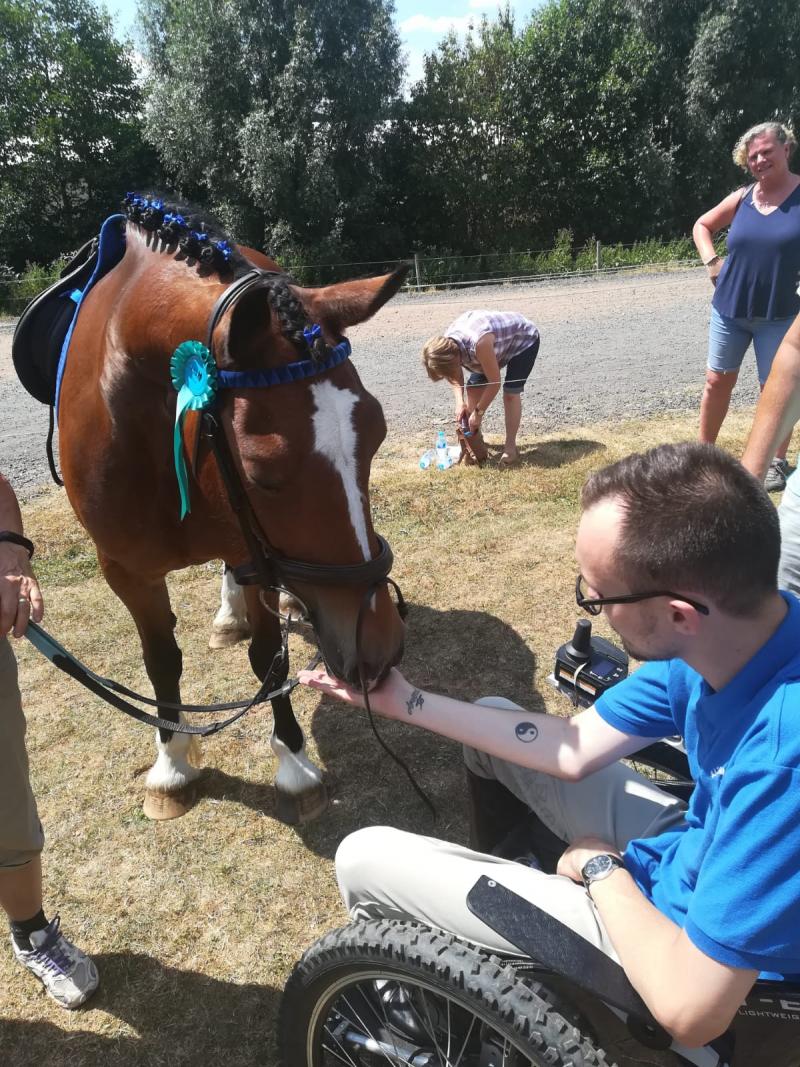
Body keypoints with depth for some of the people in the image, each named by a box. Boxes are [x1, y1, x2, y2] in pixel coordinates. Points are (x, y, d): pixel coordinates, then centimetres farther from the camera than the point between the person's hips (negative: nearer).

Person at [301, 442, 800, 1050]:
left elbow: (690, 1011, -32)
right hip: (696, 854, 7)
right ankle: (505, 870, 42)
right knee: (491, 720, 16)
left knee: (364, 859, -3)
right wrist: (405, 701, -2)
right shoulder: (715, 635, -13)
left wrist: (600, 869, -14)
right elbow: (575, 749, -2)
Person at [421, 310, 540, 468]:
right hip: (500, 340, 7)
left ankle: (510, 446, -6)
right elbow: (455, 376, -1)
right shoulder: (446, 344, -20)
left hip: (524, 339, -7)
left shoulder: (479, 343, -44)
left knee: (511, 393, -17)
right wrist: (460, 402, -17)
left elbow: (494, 383, -32)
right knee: (473, 386, 3)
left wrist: (478, 412, -23)